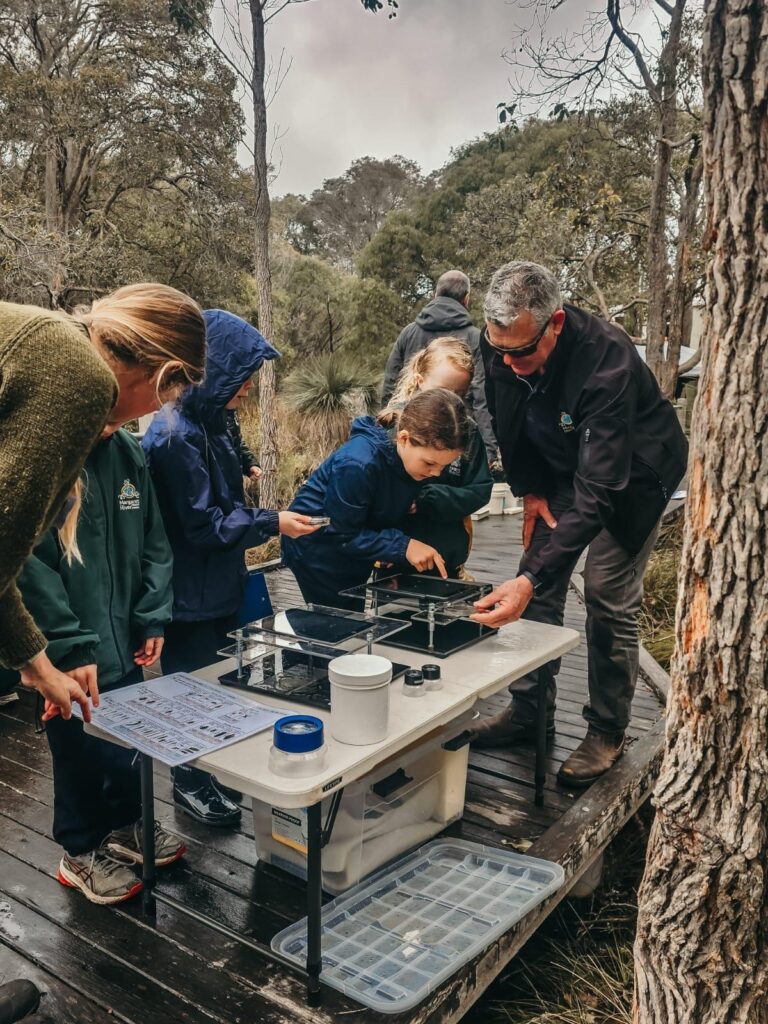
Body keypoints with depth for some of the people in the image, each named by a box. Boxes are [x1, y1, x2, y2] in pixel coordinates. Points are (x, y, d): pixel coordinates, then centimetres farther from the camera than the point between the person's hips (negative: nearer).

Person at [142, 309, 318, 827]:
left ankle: (211, 765, 38)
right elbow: (201, 523, -22)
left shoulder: (209, 422, 5)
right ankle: (190, 781, 25)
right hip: (191, 591, -9)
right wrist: (271, 523, -19)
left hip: (218, 583, 9)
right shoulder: (175, 435, -23)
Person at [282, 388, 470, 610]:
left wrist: (392, 549, -17)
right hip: (317, 546, -7)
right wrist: (402, 546, -34)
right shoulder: (358, 464, -36)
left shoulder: (417, 455, -14)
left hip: (353, 550, 7)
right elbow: (343, 535, -28)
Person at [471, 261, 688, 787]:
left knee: (609, 598, -7)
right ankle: (530, 710, 17)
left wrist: (531, 578, -50)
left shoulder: (607, 363, -40)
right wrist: (530, 489, -6)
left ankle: (607, 732, 11)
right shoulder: (501, 347, -22)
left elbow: (598, 492, -44)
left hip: (633, 472, -5)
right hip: (562, 467, 6)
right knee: (540, 587, 2)